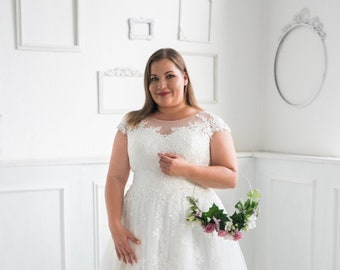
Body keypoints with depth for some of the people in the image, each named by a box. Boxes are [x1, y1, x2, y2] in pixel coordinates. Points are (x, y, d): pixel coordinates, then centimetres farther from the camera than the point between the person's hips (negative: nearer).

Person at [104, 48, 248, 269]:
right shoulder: (132, 124, 6)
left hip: (195, 224, -1)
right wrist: (115, 226, -8)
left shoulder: (210, 123, 0)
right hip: (143, 224, 2)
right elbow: (116, 178, 3)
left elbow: (231, 177, -4)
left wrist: (185, 170, -16)